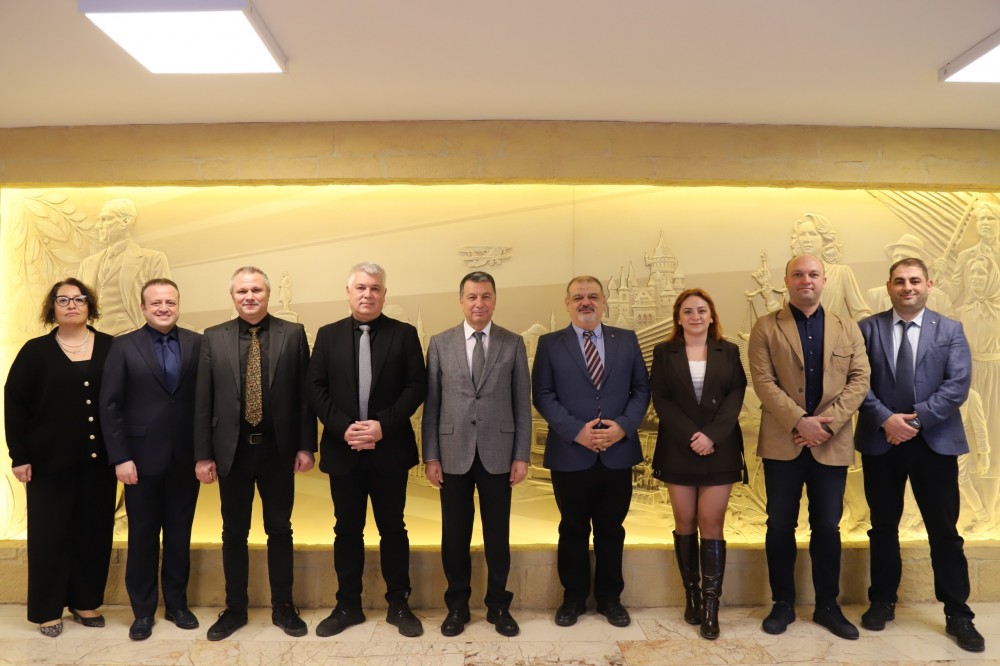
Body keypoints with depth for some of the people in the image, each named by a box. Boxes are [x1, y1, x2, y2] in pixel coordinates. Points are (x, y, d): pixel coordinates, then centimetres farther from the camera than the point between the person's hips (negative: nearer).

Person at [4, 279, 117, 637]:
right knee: (49, 533, 6)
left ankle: (85, 601, 23)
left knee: (95, 531, 8)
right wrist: (19, 456, -7)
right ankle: (47, 609, 20)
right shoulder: (36, 351, 1)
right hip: (50, 460, -1)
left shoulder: (111, 348, 3)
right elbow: (14, 403, -1)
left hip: (99, 459, 2)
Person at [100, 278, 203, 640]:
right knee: (143, 535, 11)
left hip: (186, 457, 1)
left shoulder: (198, 344, 1)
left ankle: (177, 603, 28)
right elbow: (110, 405, -3)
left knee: (180, 534, 12)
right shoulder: (124, 346, -1)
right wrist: (120, 458, -9)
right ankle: (143, 610, 26)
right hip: (143, 458, -1)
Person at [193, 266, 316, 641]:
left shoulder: (293, 334, -1)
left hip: (278, 449, -1)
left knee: (280, 530, 11)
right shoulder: (214, 338, 1)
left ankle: (283, 607, 26)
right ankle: (235, 609, 29)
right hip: (232, 450, 1)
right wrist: (203, 454, -2)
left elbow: (304, 394, -2)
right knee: (234, 533, 13)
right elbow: (203, 400, 1)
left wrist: (305, 445, -5)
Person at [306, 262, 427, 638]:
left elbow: (416, 386, -5)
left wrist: (384, 424, -16)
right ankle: (347, 606, 25)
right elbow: (316, 388, 0)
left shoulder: (404, 334, 1)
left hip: (389, 449, -1)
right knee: (347, 531, 11)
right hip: (343, 449, 2)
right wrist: (344, 427, -13)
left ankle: (399, 605, 22)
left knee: (393, 529, 9)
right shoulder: (328, 335, 6)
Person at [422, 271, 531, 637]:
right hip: (454, 453, 0)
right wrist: (430, 456, -1)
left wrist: (522, 455, -2)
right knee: (454, 535, 9)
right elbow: (431, 403, 2)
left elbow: (522, 403, 2)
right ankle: (457, 605, 27)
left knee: (497, 534, 10)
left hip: (497, 453, 0)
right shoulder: (440, 343, 3)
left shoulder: (513, 343, 2)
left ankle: (498, 605, 27)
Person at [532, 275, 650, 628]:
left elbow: (641, 388, 5)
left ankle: (610, 597, 31)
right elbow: (543, 395, -5)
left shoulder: (627, 340, 7)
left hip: (618, 453, 2)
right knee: (573, 530, 13)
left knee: (611, 530, 14)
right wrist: (576, 431, -16)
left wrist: (623, 426, -12)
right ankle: (574, 597, 29)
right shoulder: (550, 344, 1)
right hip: (570, 454, -1)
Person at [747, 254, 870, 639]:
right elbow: (763, 382, -7)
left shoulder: (848, 329, 9)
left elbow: (860, 380, 1)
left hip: (832, 443, 2)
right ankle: (783, 604, 20)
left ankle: (828, 606, 25)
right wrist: (799, 421, -18)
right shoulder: (766, 328, 1)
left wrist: (827, 421, -13)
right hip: (782, 442, -2)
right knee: (780, 526, 6)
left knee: (827, 527, 10)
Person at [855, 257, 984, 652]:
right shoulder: (867, 329, 3)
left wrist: (917, 418, -17)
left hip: (935, 442, 0)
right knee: (883, 527, 12)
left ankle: (958, 615, 20)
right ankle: (883, 602, 26)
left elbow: (958, 384, -7)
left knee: (944, 531, 6)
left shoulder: (950, 330, 4)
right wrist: (886, 419, -17)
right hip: (880, 442, 0)